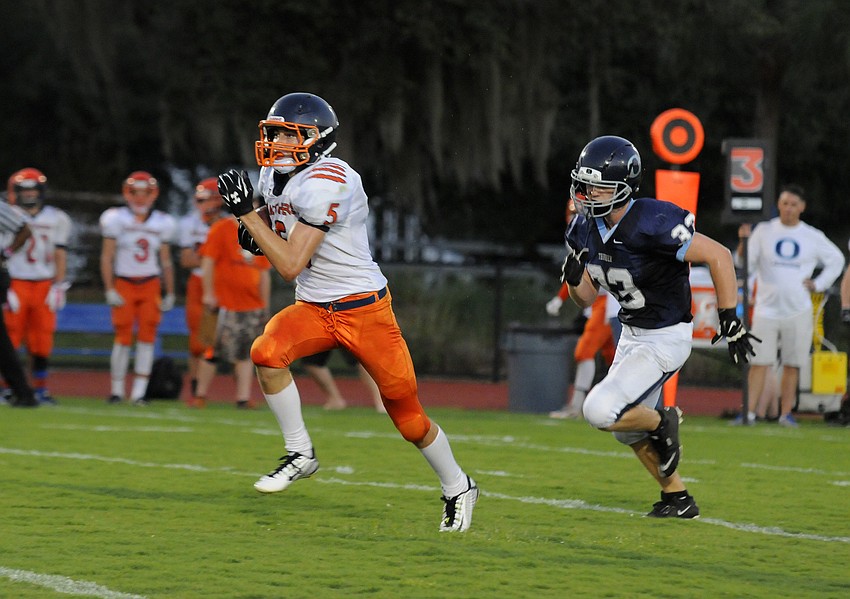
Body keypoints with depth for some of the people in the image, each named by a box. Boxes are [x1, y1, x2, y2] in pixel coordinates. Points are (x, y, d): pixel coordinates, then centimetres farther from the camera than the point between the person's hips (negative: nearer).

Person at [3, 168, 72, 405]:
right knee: (10, 339, -6)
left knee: (41, 341, 2)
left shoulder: (56, 219, 8)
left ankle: (40, 388, 9)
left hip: (44, 285, 2)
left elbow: (59, 256, 10)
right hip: (16, 285, -2)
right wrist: (5, 288, -7)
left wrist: (58, 287, 1)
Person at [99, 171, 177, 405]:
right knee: (123, 337, -6)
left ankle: (139, 392, -3)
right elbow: (107, 257, -3)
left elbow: (166, 261, 12)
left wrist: (170, 294, 11)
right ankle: (117, 390, 5)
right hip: (123, 284, -2)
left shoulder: (161, 223, 6)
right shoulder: (116, 219, -3)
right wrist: (110, 290, -10)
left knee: (147, 337, -5)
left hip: (150, 286, 2)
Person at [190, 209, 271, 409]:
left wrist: (265, 306, 15)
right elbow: (208, 261, -8)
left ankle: (243, 398, 5)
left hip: (252, 305, 5)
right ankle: (200, 395, 8)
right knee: (214, 350, -2)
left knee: (246, 354, 3)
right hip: (225, 303, -5)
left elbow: (264, 273, 17)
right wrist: (209, 293, -15)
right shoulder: (221, 229, -3)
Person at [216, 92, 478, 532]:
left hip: (363, 309, -7)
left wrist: (245, 213, -23)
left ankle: (457, 489, 25)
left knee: (407, 415, 2)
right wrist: (257, 239, 0)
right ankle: (300, 454, -7)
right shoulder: (274, 177, 3)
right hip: (314, 309, 7)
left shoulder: (325, 183, -24)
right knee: (266, 352, -24)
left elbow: (291, 265, -26)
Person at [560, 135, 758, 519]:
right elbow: (586, 298, 6)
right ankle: (678, 500, 39)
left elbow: (718, 256, -24)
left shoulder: (652, 224, -29)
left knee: (601, 412, -20)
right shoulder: (586, 228, -5)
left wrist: (730, 320, -22)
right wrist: (573, 277, -17)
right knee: (629, 431, 20)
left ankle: (662, 423, 9)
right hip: (632, 334, 9)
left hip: (665, 339, -9)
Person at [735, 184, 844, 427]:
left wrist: (818, 284, 7)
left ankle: (786, 414, 11)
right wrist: (744, 243, -20)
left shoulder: (813, 237, 5)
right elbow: (745, 265, -2)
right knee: (759, 362, -7)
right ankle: (750, 412, -6)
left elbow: (836, 260, 19)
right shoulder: (763, 231, 2)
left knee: (792, 365, 4)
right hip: (766, 309, -1)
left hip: (798, 311, 1)